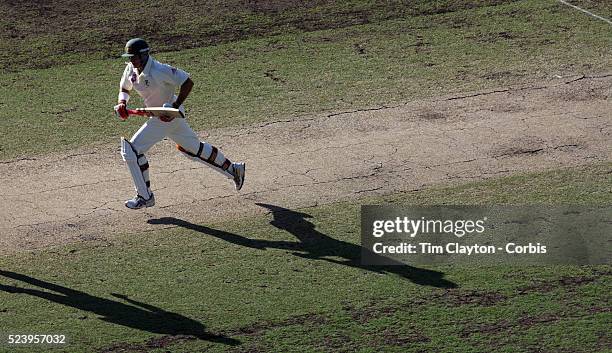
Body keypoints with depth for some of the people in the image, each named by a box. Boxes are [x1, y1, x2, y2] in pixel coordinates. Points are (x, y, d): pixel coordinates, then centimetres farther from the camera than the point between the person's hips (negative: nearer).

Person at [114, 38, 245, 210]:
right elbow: (124, 88, 15)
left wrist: (174, 107, -28)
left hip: (168, 115, -9)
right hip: (158, 115, 9)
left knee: (132, 149, -12)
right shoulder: (131, 69, -3)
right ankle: (233, 169, 35)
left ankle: (145, 197, -3)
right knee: (192, 147, 22)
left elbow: (187, 83, -25)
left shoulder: (159, 71, -28)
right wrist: (122, 103, -6)